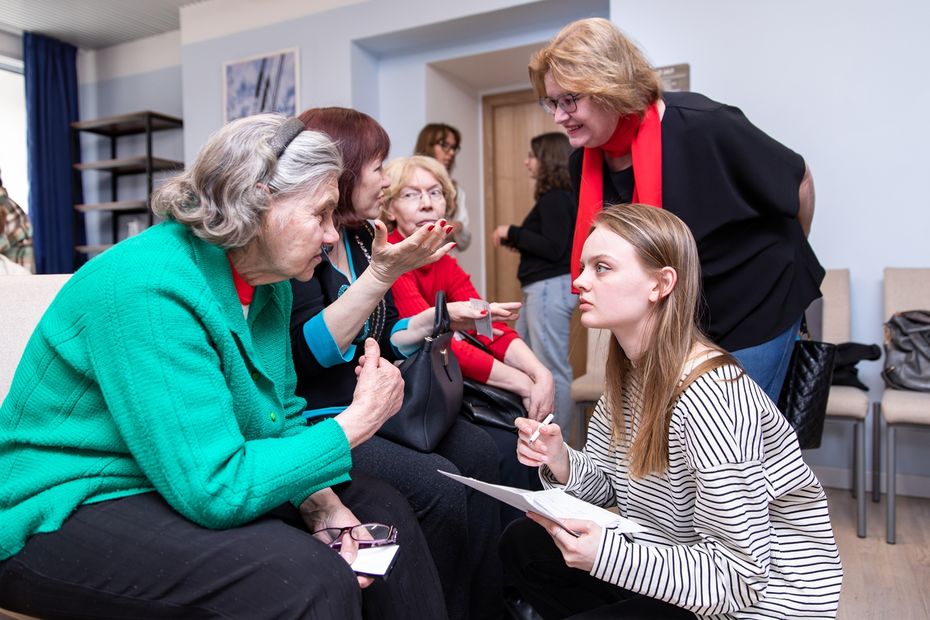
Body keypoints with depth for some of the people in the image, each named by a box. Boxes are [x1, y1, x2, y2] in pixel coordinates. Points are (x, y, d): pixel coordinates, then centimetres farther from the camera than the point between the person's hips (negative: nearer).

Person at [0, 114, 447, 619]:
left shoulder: (269, 282, -2)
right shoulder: (149, 287, -28)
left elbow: (281, 418, 4)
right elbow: (215, 489, -31)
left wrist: (323, 507, -12)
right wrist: (358, 421, -24)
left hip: (194, 480, 8)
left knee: (384, 514, 3)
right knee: (308, 576, -29)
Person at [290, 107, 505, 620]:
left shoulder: (362, 236, 10)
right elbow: (311, 351, -25)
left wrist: (442, 317, 4)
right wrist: (383, 272, -29)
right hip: (313, 420, -8)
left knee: (477, 454, -8)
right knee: (437, 486, -22)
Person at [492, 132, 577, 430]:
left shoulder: (555, 198, -14)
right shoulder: (558, 196, 14)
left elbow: (554, 248, -20)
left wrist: (513, 233, -13)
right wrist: (517, 242, 11)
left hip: (550, 289, -11)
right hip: (542, 289, 11)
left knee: (553, 368, -2)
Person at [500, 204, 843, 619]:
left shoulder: (708, 398, -30)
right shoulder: (631, 369, -4)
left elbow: (738, 576, -27)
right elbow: (607, 483, 3)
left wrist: (607, 554, -37)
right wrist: (561, 463, -17)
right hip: (681, 565, 8)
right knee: (523, 543, 6)